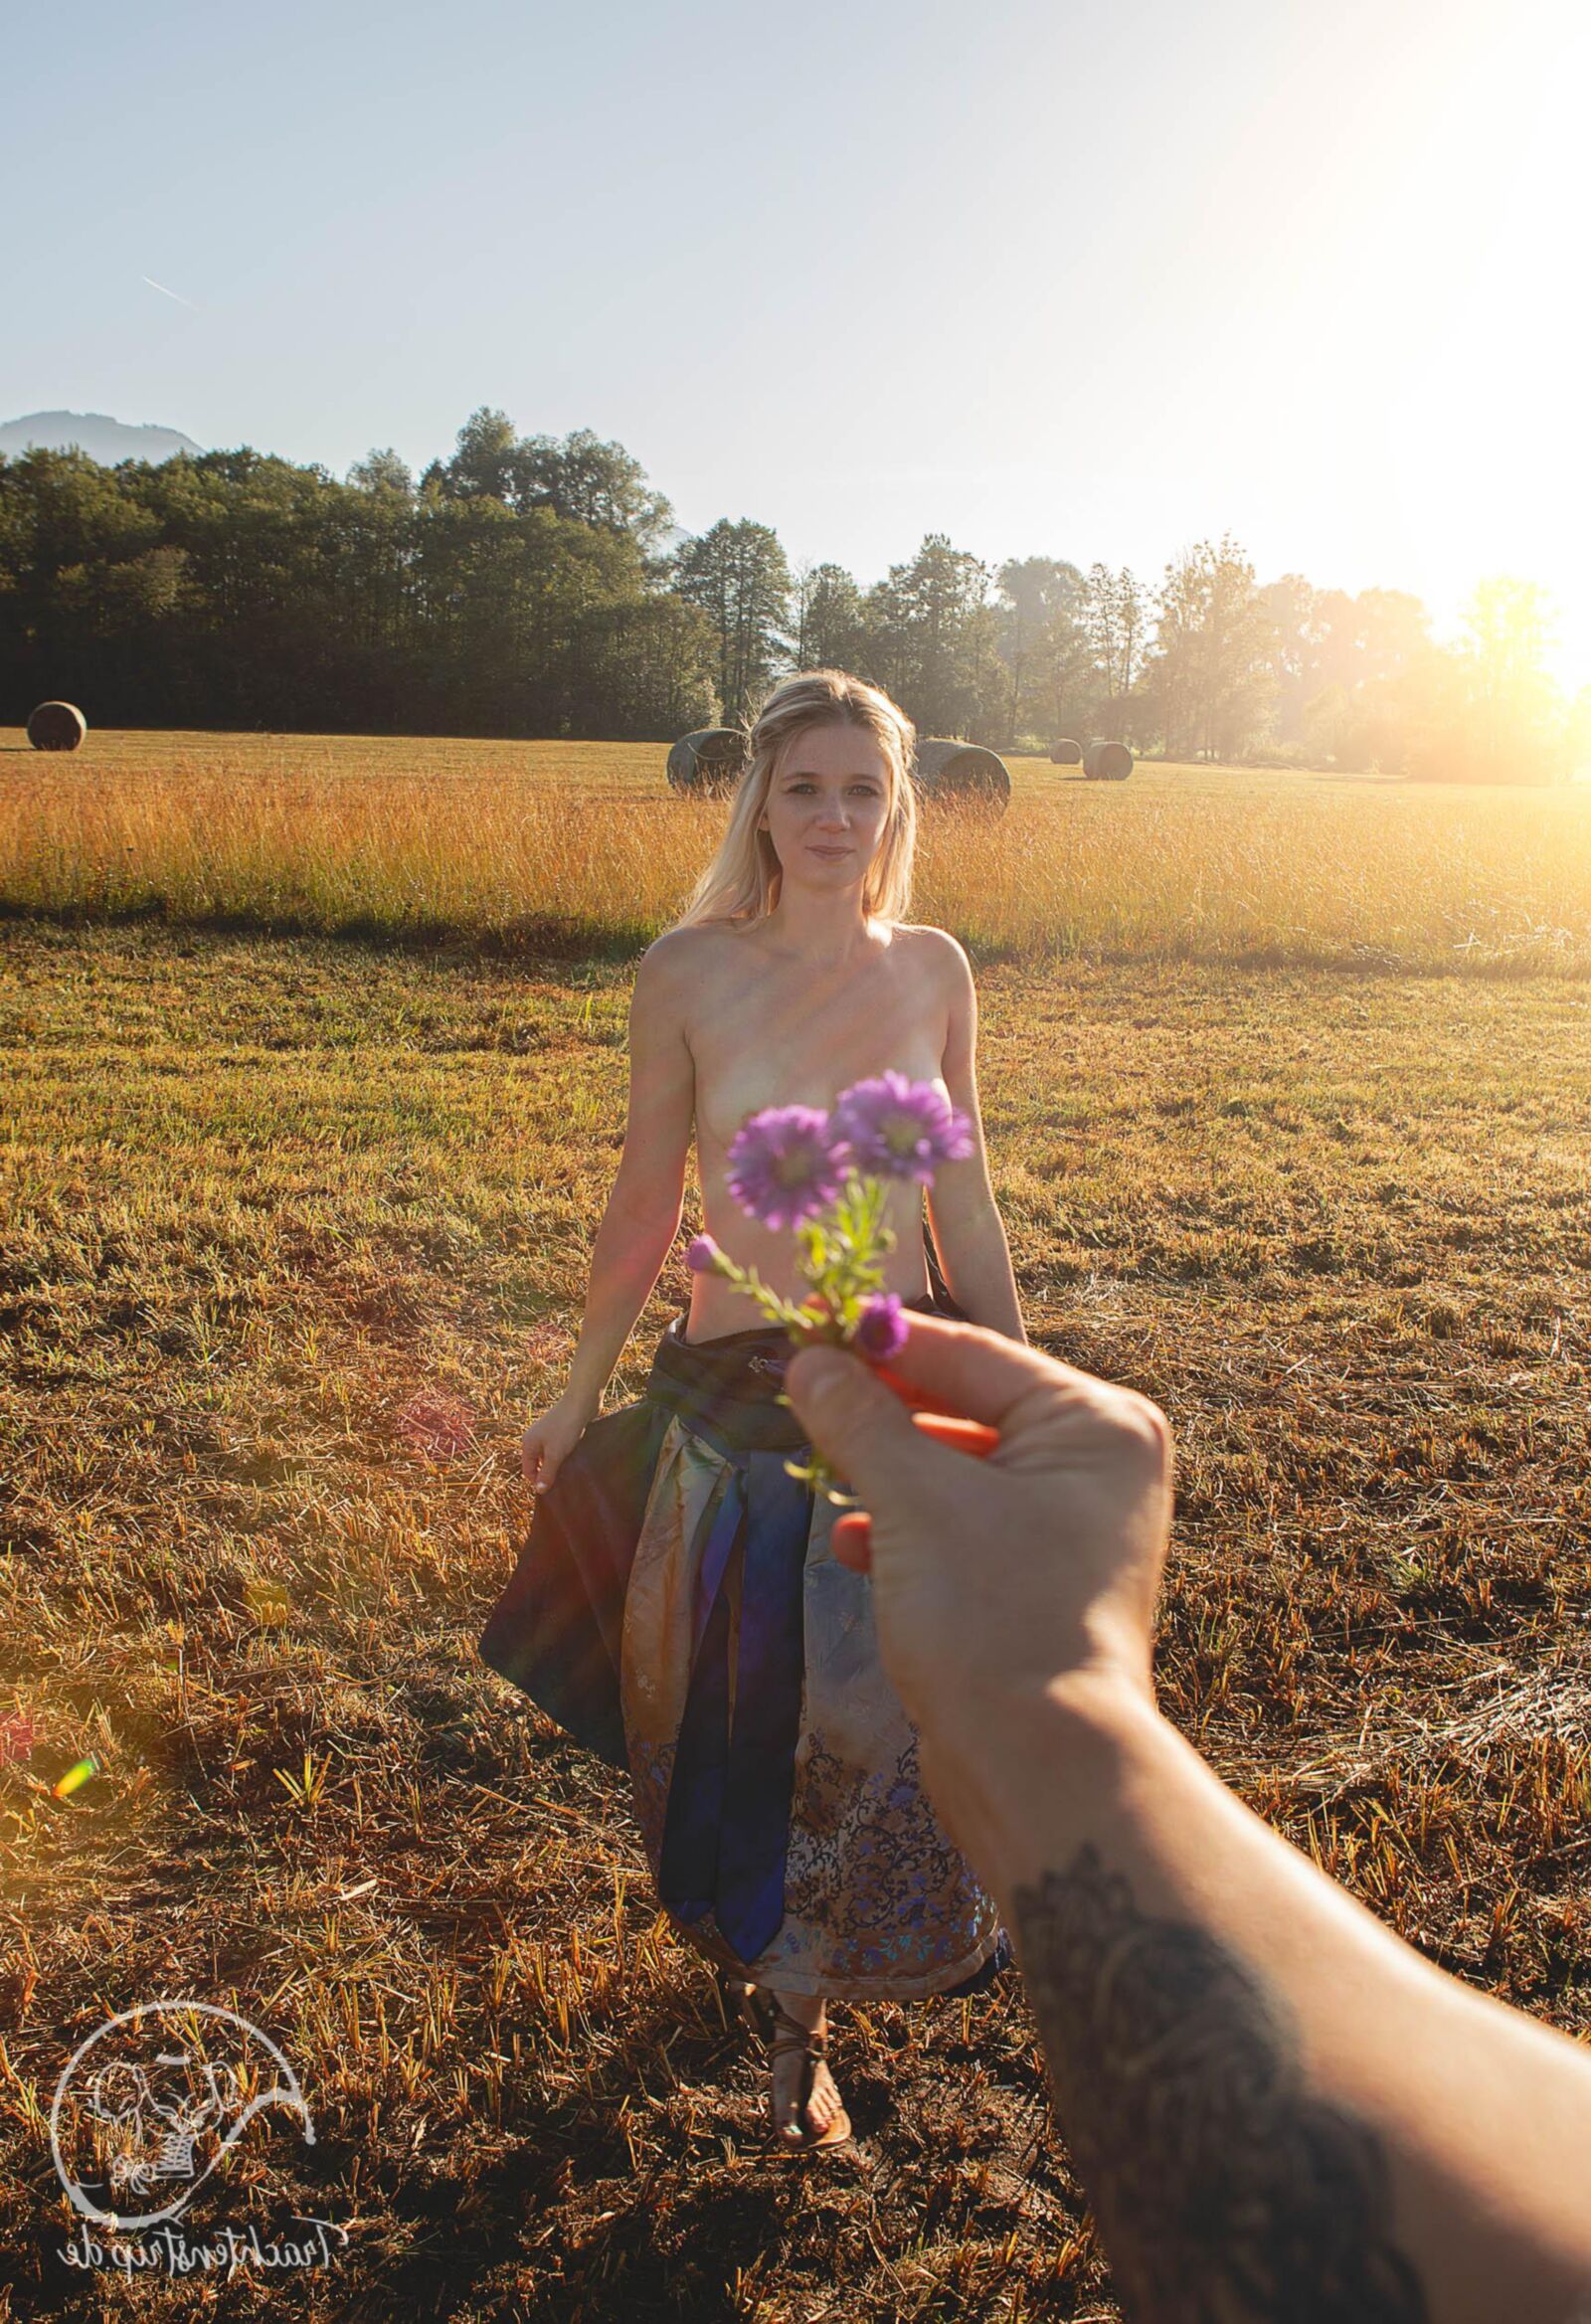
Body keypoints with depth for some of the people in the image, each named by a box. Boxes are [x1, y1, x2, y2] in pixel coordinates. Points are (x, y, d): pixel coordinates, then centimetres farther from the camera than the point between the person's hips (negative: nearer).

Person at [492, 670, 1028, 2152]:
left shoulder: (933, 970, -2)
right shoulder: (688, 975, -10)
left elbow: (962, 1198, 6)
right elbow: (644, 1200, -1)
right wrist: (579, 1397, 6)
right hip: (738, 1397, -2)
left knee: (887, 1707, 17)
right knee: (745, 1708, 13)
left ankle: (798, 1971, 50)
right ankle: (786, 2008, 43)